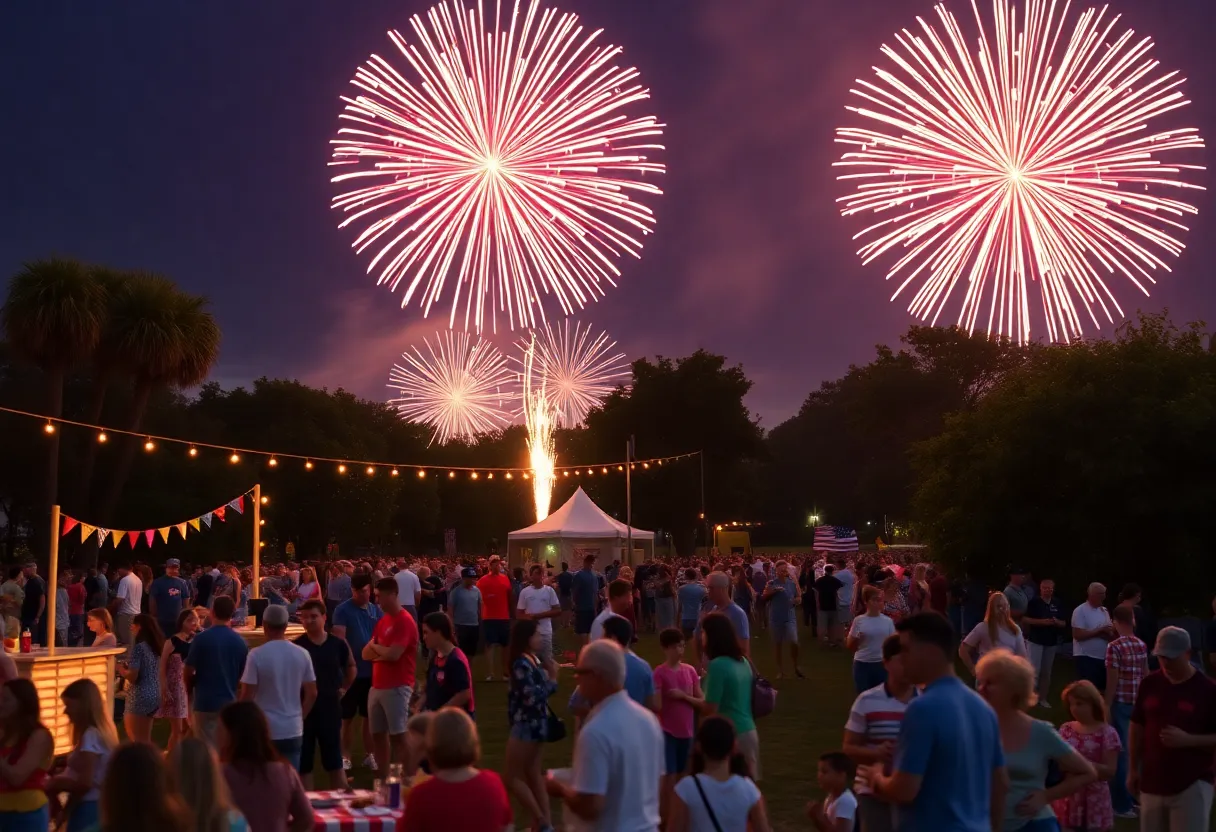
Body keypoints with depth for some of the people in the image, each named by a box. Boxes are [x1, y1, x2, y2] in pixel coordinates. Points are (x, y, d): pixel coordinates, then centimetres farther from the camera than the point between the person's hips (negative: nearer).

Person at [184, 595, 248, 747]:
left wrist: (192, 686, 14)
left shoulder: (201, 638, -9)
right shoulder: (240, 641, 2)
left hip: (205, 703, -4)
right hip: (229, 703, 4)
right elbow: (243, 676, 9)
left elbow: (188, 672, -5)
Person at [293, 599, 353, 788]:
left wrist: (343, 688, 11)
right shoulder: (296, 646, -9)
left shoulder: (337, 644, -1)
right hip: (303, 709, -2)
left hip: (330, 707, 2)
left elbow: (350, 667, 17)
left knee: (334, 761, 12)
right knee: (303, 763, 7)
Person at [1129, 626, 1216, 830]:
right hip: (1152, 782, 4)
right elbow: (1137, 728, 12)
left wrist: (1187, 739, -21)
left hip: (1192, 785, -4)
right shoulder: (1149, 684, 3)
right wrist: (1133, 769, 10)